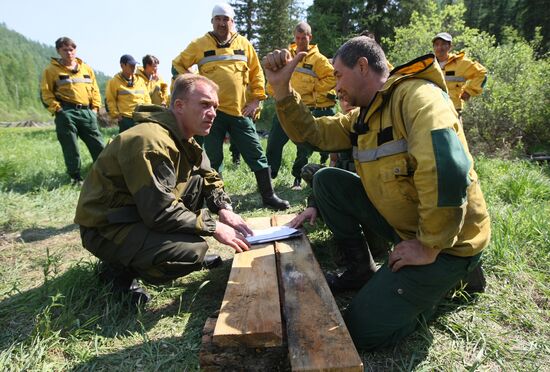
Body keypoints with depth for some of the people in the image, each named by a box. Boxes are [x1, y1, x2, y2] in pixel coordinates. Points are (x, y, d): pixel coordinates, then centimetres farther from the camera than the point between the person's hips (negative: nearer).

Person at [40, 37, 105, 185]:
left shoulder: (86, 69, 17)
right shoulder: (52, 70, 6)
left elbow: (94, 89, 18)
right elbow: (46, 92, 3)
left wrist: (95, 107, 7)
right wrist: (56, 108, -8)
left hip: (87, 112, 3)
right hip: (66, 113, -3)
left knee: (98, 145, 1)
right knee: (71, 149, -1)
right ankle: (76, 178, 10)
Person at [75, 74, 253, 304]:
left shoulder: (182, 138, 4)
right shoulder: (151, 142, -27)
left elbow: (210, 177, 12)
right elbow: (160, 211, -29)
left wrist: (225, 210, -7)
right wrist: (214, 227, -21)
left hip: (140, 213, 10)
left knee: (198, 180, 5)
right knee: (194, 251, -27)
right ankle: (120, 270, -3)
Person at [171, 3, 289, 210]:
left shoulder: (244, 44, 9)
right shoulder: (199, 45, 4)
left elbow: (256, 73, 14)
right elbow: (177, 66, 12)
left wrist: (256, 99, 5)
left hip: (240, 112, 2)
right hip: (212, 112, -1)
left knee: (256, 154, 2)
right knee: (213, 159, 4)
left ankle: (268, 196, 13)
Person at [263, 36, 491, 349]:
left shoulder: (416, 95, -21)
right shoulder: (364, 115, 8)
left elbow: (446, 170, -35)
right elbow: (310, 132, 6)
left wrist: (429, 247, -27)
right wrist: (282, 86, -5)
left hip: (446, 241, -8)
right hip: (401, 222, 8)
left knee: (363, 331, -11)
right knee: (326, 180, 0)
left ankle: (448, 276, 9)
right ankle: (362, 269, 12)